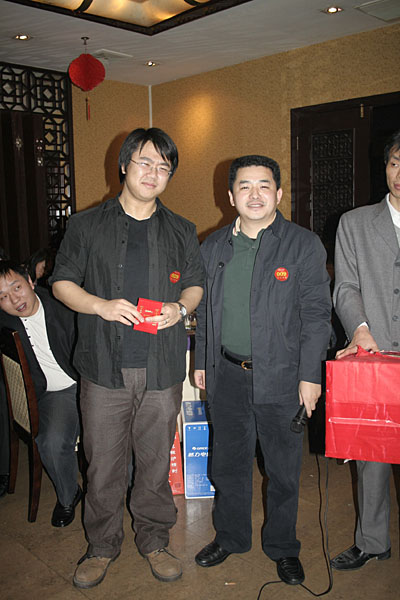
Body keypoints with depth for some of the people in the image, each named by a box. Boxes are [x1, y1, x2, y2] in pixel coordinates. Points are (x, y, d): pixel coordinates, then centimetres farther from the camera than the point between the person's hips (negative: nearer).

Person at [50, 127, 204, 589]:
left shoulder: (181, 231, 11)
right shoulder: (87, 226, 6)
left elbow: (195, 284, 16)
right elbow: (62, 282, 6)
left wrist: (181, 308, -6)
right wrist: (101, 305, -12)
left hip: (161, 369, 1)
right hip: (105, 366, -1)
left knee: (155, 462, 11)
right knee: (103, 465, 7)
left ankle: (154, 541, 33)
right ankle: (101, 546, 29)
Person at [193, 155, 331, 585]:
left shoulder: (304, 246, -5)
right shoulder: (213, 247, 7)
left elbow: (316, 315, -7)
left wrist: (310, 376, -11)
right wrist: (200, 362, 13)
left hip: (281, 377, -3)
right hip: (226, 376, 4)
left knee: (284, 469, 10)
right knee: (227, 463, 16)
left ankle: (282, 547, 33)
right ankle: (230, 537, 38)